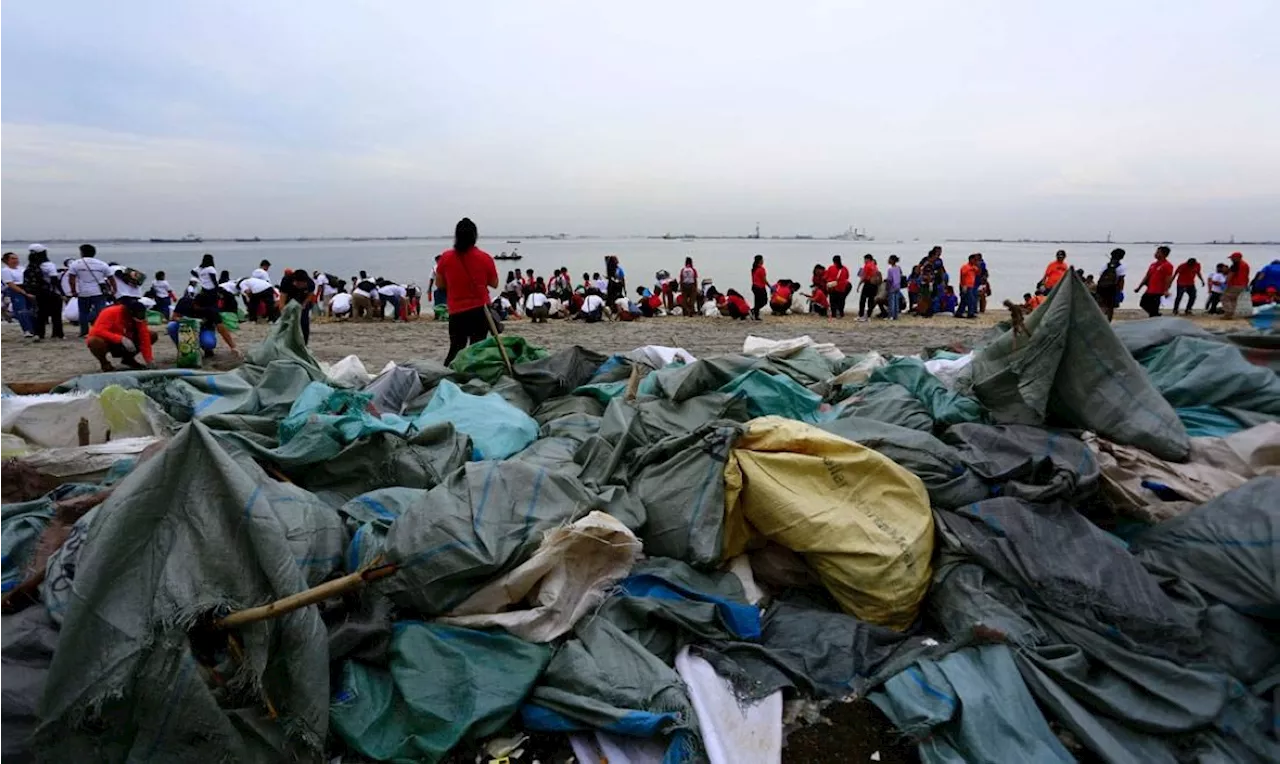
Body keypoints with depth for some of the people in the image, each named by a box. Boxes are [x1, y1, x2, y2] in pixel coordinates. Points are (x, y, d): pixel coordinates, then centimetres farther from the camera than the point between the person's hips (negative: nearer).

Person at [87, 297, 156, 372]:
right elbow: (98, 331, -32)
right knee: (94, 341, -38)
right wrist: (121, 339, -44)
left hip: (126, 344, 4)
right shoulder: (110, 312, -24)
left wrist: (148, 359, -23)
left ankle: (128, 359, 6)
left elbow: (144, 336, -17)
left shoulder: (138, 316, -13)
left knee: (152, 334, -10)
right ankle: (105, 364, -7)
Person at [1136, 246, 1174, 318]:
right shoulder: (1153, 265, 13)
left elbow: (1168, 279, -17)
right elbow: (1147, 276, 17)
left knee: (1153, 309, -4)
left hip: (1158, 292, -9)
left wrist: (1166, 291, -24)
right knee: (1142, 303, 16)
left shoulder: (1167, 265, -12)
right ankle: (1156, 315, 29)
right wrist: (1139, 287, 13)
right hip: (1149, 291, 9)